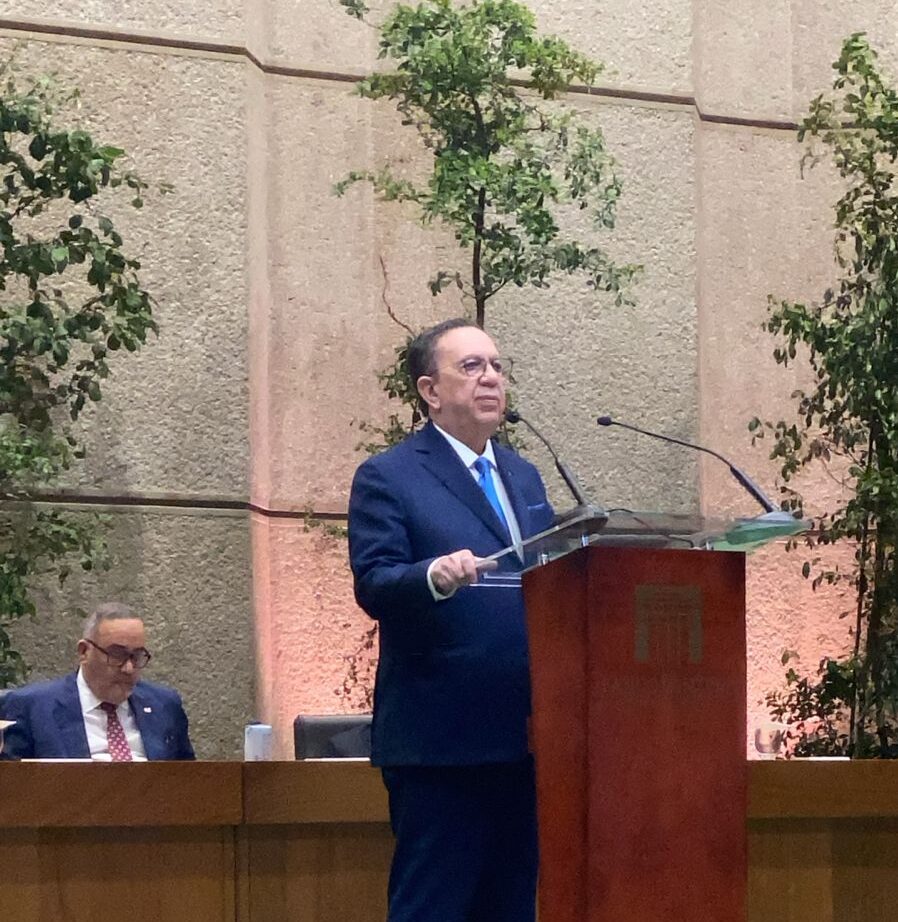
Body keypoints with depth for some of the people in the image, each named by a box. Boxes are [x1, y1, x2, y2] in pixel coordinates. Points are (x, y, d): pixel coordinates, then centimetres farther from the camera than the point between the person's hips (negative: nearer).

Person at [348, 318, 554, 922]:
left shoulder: (524, 478, 19)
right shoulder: (387, 478, -2)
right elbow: (373, 584, -14)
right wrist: (435, 576, -33)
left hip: (521, 737, 7)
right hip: (441, 741, -7)